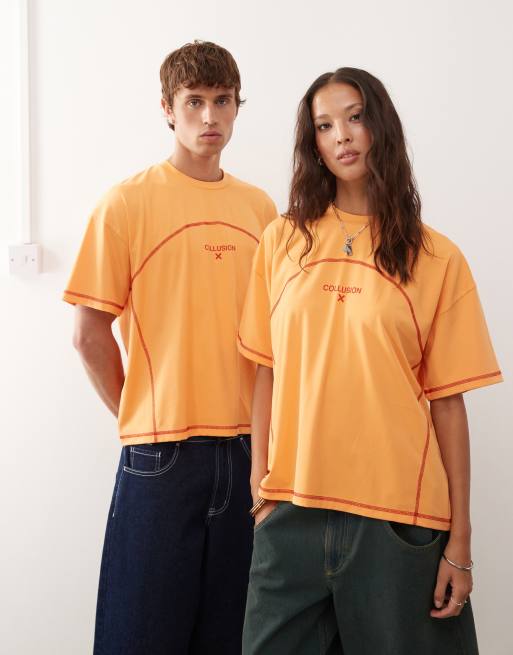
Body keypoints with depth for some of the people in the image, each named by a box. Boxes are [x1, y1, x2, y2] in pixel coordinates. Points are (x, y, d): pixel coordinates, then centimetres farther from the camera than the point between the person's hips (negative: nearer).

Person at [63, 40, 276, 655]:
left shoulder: (260, 207, 9)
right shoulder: (128, 202, -4)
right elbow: (90, 334, -3)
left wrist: (266, 427, 7)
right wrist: (138, 417, 0)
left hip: (249, 450, 4)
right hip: (162, 453, -4)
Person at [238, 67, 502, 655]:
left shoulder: (436, 258, -1)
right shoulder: (284, 240, 6)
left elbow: (447, 402, -2)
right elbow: (268, 373, 8)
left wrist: (460, 540, -3)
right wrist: (261, 485, 1)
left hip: (399, 517, -2)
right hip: (292, 512, 2)